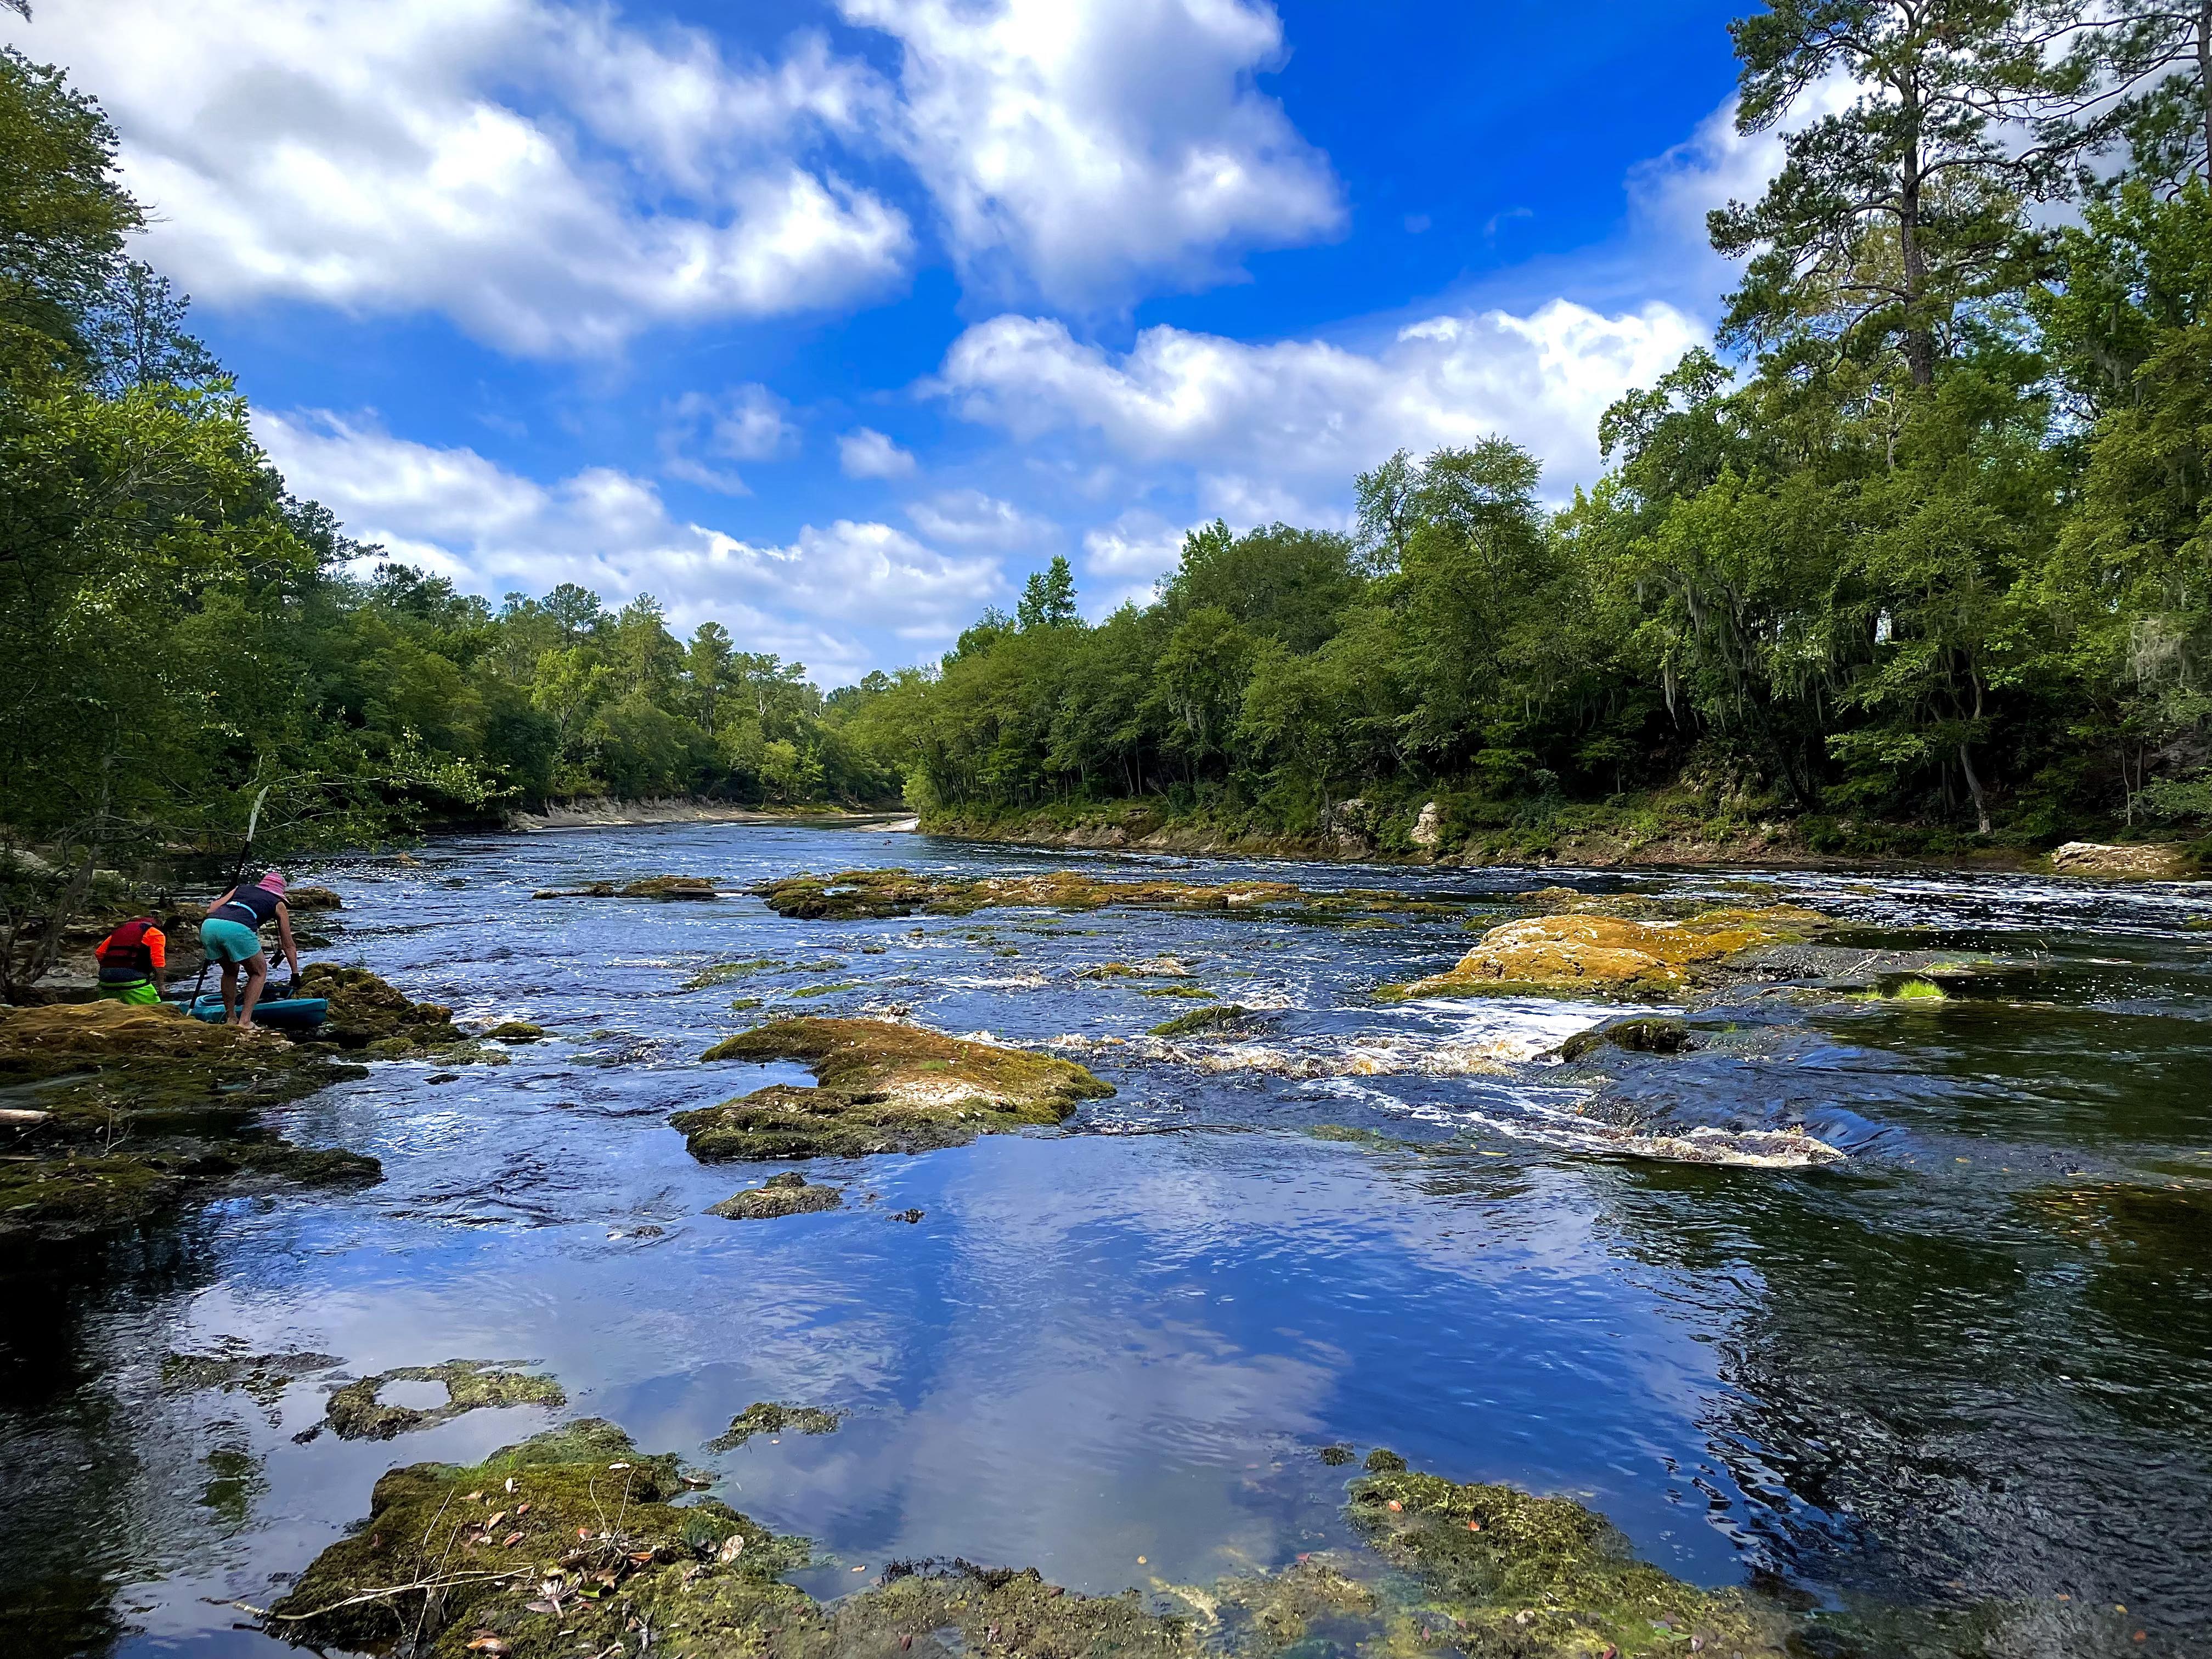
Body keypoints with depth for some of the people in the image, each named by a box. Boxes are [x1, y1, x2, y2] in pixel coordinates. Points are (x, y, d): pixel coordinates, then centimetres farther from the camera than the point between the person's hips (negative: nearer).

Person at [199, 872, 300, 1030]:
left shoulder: (240, 889, 37)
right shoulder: (278, 905, 28)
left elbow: (212, 909, 23)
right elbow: (289, 946, 30)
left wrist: (206, 941, 33)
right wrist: (296, 974, 37)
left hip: (208, 925, 5)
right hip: (236, 929, -5)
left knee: (230, 971, 29)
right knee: (259, 973, 17)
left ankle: (230, 1019, 30)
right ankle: (245, 1021, 6)